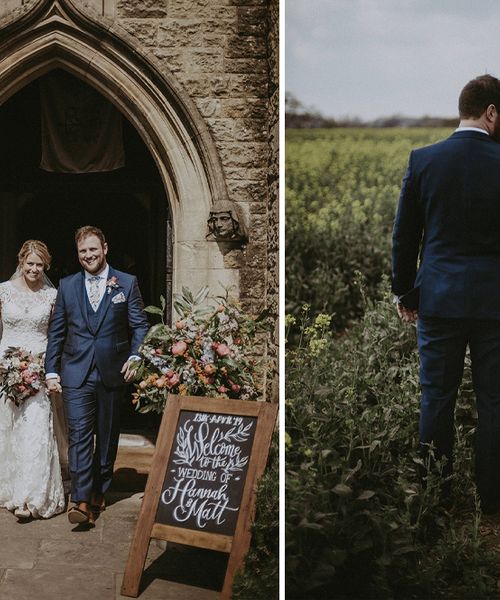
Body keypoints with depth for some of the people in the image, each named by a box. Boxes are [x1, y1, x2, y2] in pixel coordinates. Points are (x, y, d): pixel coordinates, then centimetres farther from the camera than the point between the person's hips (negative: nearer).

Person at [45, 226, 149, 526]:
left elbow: (140, 326, 3)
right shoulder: (67, 285, 8)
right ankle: (82, 501, -13)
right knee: (79, 434, -10)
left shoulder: (127, 283, 2)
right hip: (76, 374, 0)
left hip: (113, 373, 0)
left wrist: (135, 357, -12)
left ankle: (99, 490, 27)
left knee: (107, 435, 11)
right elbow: (56, 332, 10)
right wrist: (51, 370, 5)